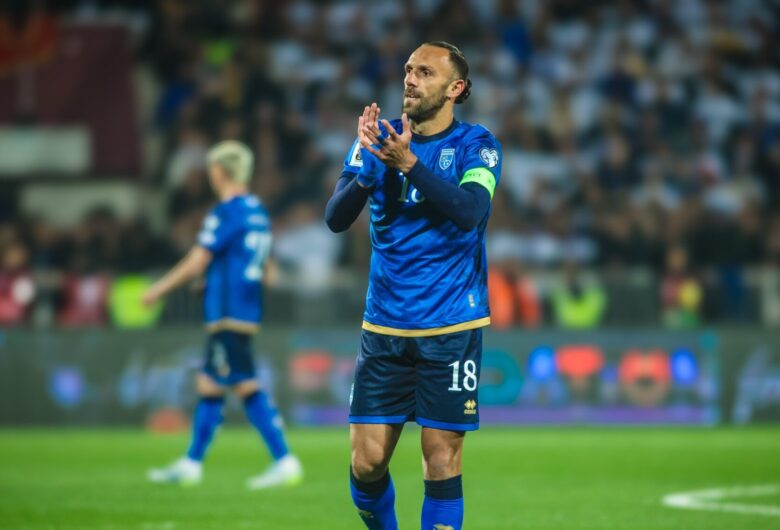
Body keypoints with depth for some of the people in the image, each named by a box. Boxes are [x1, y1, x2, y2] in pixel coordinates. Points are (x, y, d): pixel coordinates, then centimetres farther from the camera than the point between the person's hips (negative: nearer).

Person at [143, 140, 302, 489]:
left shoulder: (226, 213, -12)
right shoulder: (257, 211, 14)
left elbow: (196, 264, -12)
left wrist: (158, 290, -1)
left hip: (227, 314, -9)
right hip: (247, 313, 9)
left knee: (247, 388, -8)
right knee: (208, 385, 12)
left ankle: (285, 462, -9)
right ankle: (191, 464, 15)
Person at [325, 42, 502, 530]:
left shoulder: (476, 144, -3)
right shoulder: (379, 138, 5)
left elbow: (470, 211, -22)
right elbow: (336, 217, -5)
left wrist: (408, 163, -31)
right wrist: (368, 169, -23)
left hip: (450, 330, -3)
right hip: (384, 326, 3)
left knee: (442, 462, -4)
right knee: (366, 464, 0)